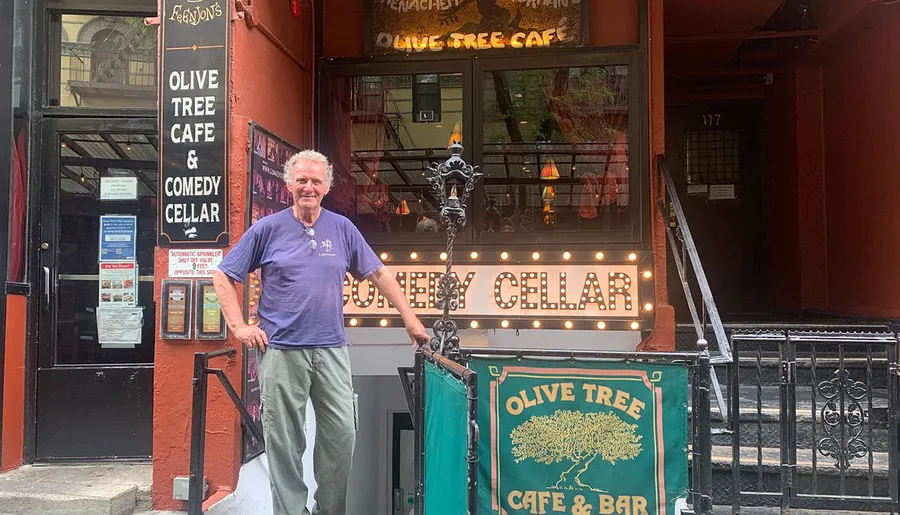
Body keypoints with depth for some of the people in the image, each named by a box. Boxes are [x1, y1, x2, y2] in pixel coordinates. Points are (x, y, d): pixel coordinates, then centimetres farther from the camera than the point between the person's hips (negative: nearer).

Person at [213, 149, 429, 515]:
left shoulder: (342, 228, 8)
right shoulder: (268, 229, 3)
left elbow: (379, 274, 12)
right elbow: (223, 276, 7)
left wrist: (410, 319, 8)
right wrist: (239, 326, -2)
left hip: (332, 350, 2)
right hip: (281, 351, -2)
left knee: (342, 435, 4)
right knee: (285, 443, 4)